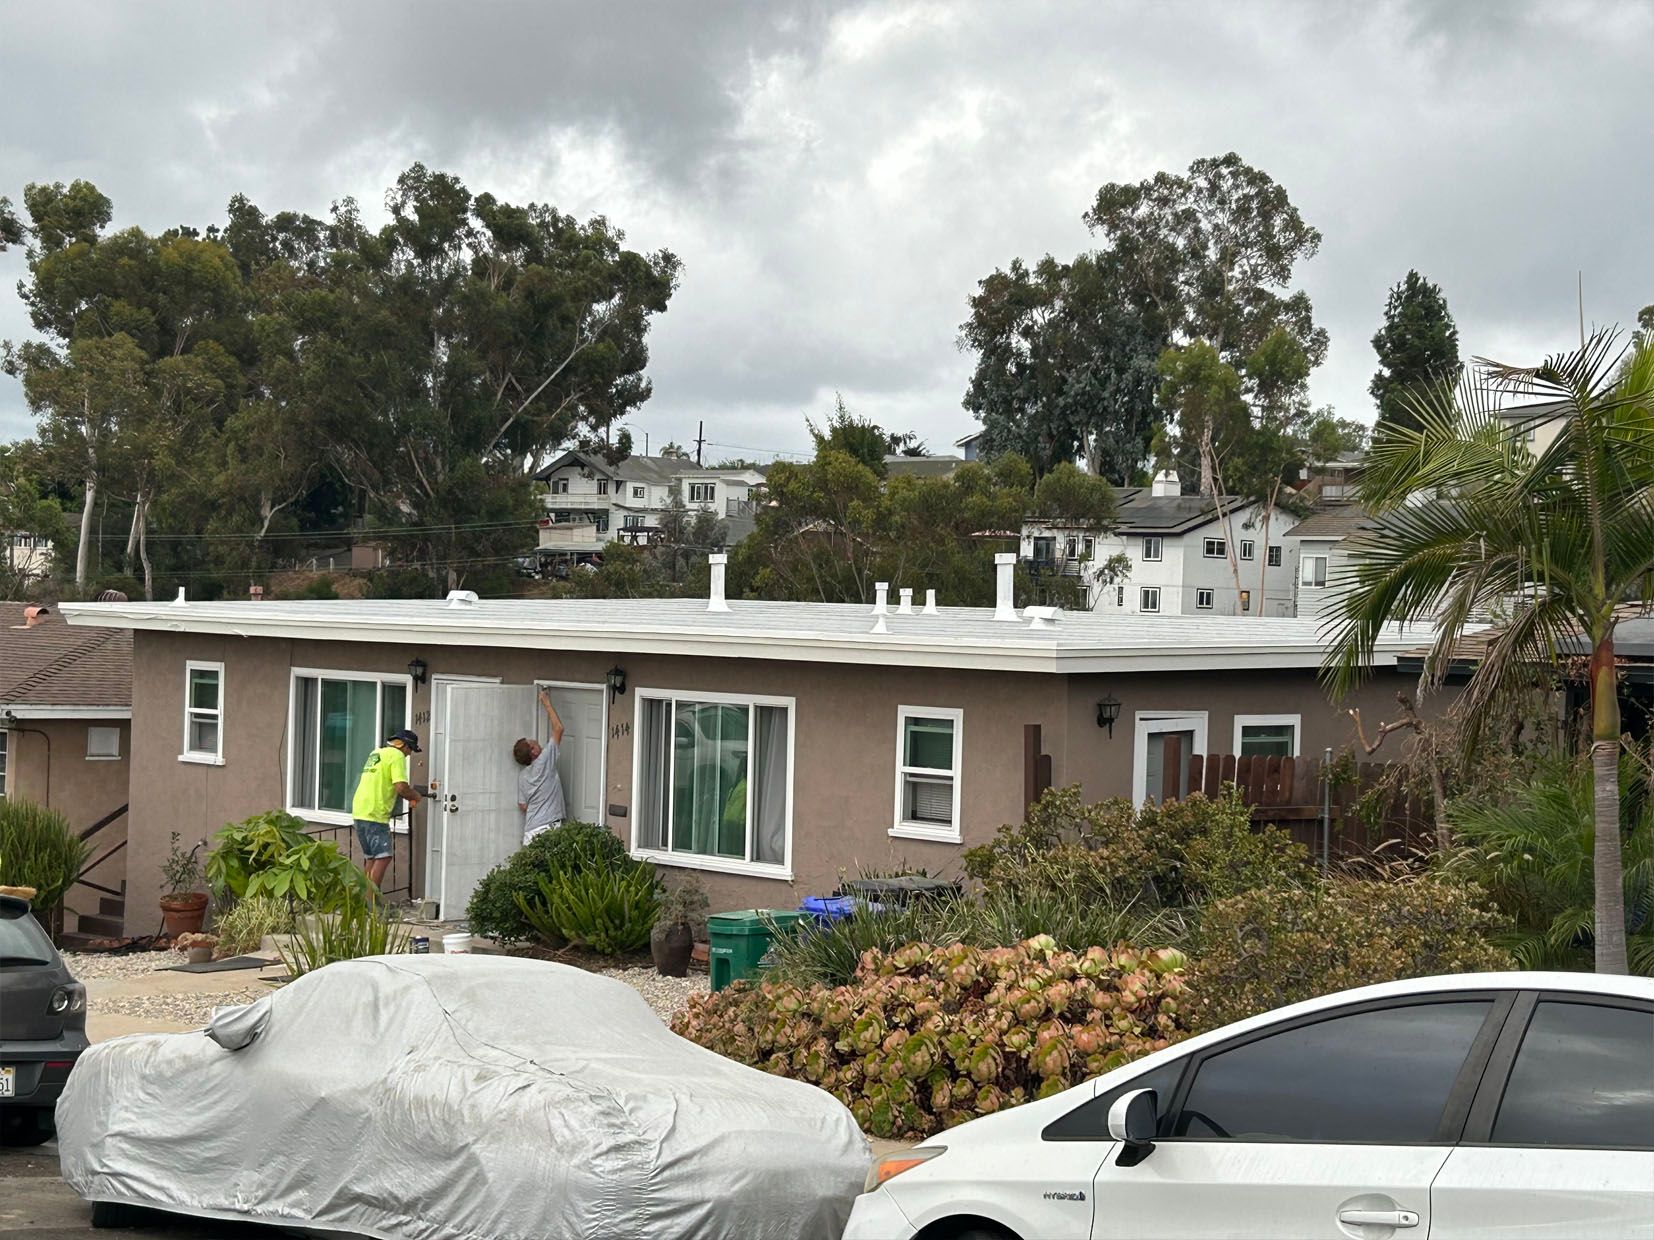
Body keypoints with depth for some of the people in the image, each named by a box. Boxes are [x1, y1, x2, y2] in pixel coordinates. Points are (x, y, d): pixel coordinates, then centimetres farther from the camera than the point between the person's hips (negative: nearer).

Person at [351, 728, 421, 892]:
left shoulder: (376, 753, 22)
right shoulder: (397, 755, -7)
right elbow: (401, 787, -18)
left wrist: (408, 796, 23)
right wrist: (415, 796, 2)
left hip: (360, 811, 10)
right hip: (375, 814, -10)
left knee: (370, 857, 14)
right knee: (383, 857, -11)